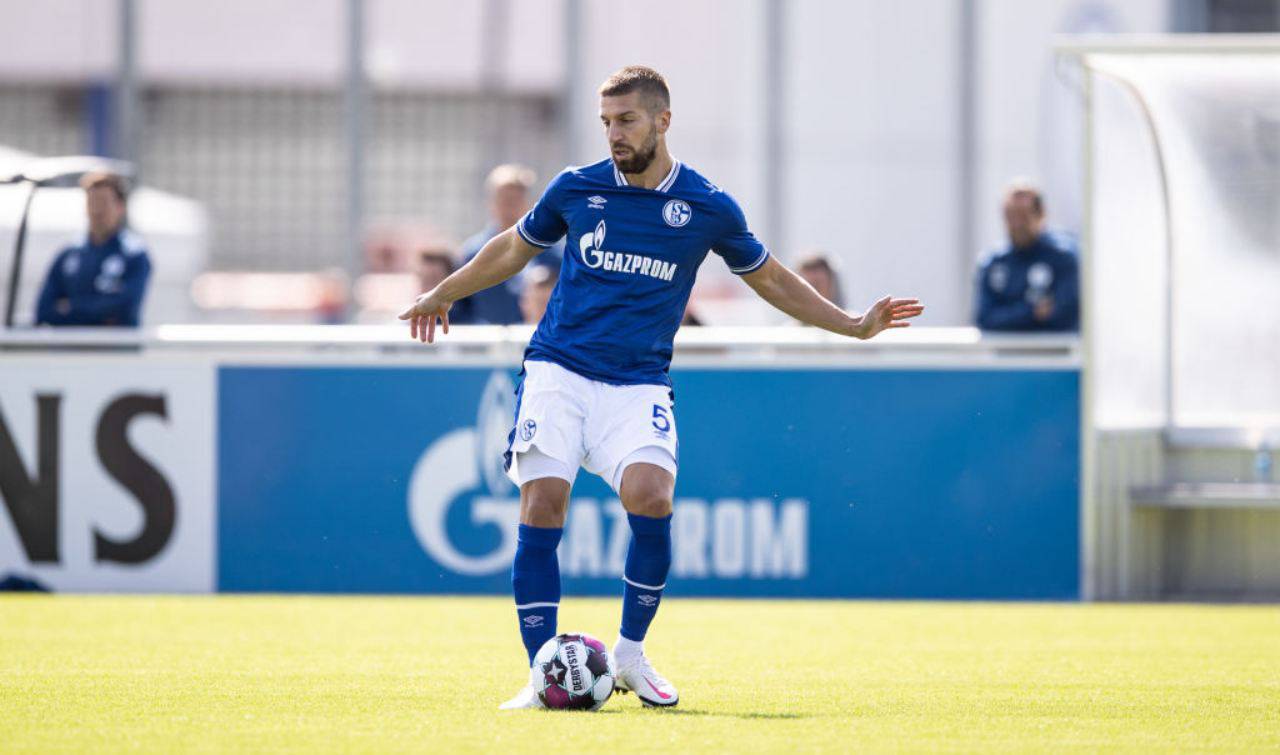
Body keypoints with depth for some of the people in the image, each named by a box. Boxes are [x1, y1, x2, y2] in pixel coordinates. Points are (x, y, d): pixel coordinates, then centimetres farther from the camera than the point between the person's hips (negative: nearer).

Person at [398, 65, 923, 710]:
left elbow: (769, 278, 18)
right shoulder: (576, 188, 5)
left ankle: (630, 652, -4)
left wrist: (853, 325, 13)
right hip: (557, 369, 1)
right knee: (542, 505, -14)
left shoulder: (708, 208, 3)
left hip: (638, 384, -1)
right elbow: (514, 247, 24)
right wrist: (443, 294, 31)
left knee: (650, 494, -24)